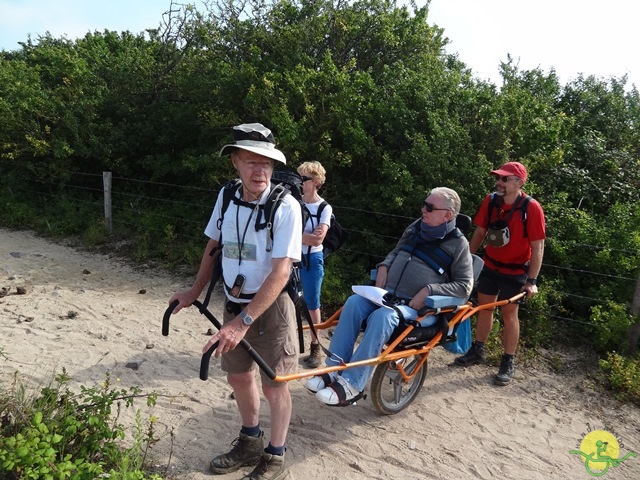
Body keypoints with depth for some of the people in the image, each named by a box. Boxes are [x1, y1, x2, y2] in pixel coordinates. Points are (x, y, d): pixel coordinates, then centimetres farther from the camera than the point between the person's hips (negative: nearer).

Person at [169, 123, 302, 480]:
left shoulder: (286, 206, -21)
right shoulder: (227, 196, -3)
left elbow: (280, 272, -26)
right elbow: (214, 245, 12)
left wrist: (244, 321, -29)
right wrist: (195, 292, 16)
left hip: (271, 307, -6)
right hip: (233, 304, 6)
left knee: (274, 384, 7)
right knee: (238, 376, 19)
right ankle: (250, 441, 43)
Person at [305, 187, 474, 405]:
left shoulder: (458, 244, -3)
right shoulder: (416, 227, 14)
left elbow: (464, 286, -5)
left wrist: (429, 291, -17)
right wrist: (384, 266, 6)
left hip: (419, 307, -6)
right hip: (388, 293, 6)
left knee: (382, 317, -34)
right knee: (353, 303, -22)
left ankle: (351, 384, -28)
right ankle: (333, 369, -20)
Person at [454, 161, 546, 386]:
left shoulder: (531, 208, -20)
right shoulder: (491, 200, -7)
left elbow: (537, 246, -17)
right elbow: (479, 233, 4)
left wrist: (532, 280, -19)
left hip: (515, 272, -4)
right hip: (490, 266, 4)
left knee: (509, 314, 4)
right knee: (484, 308, 13)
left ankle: (508, 362, 18)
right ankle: (477, 351, 30)